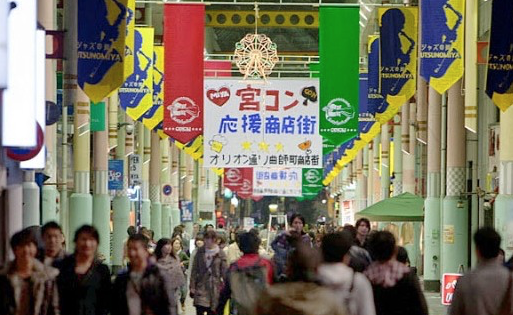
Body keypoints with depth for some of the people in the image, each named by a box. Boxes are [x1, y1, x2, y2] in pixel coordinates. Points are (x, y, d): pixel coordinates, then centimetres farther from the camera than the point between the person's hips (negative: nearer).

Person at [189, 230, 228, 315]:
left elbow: (224, 272, -2)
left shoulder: (220, 254, -3)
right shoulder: (200, 252, 2)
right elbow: (194, 270, 4)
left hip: (214, 289, -1)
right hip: (201, 287, 1)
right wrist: (192, 287, 0)